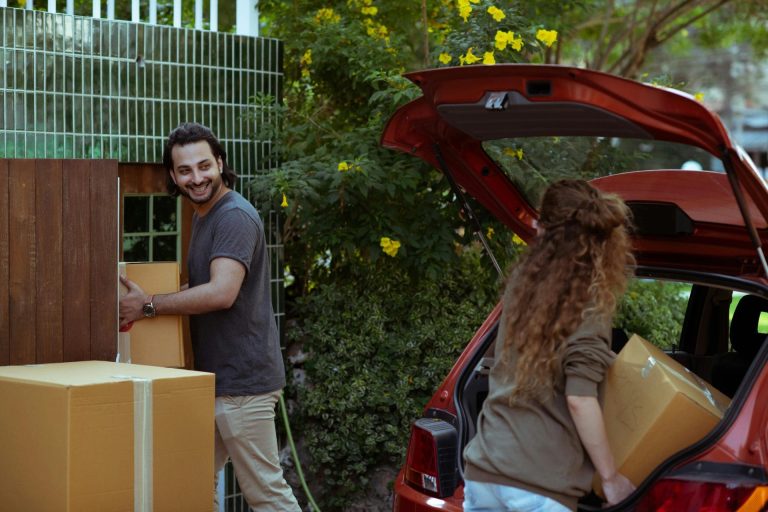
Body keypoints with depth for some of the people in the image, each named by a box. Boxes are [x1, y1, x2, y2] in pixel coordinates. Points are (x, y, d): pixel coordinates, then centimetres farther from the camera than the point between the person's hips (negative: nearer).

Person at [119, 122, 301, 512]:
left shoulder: (235, 217, -16)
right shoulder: (202, 215, 16)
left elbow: (221, 293, -26)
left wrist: (148, 305, -17)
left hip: (242, 381, -10)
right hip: (214, 378, 10)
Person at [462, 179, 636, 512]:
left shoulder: (522, 281, 9)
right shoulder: (589, 301, -7)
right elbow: (580, 399, -15)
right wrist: (611, 477, -7)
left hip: (484, 469, 6)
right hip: (539, 485, -5)